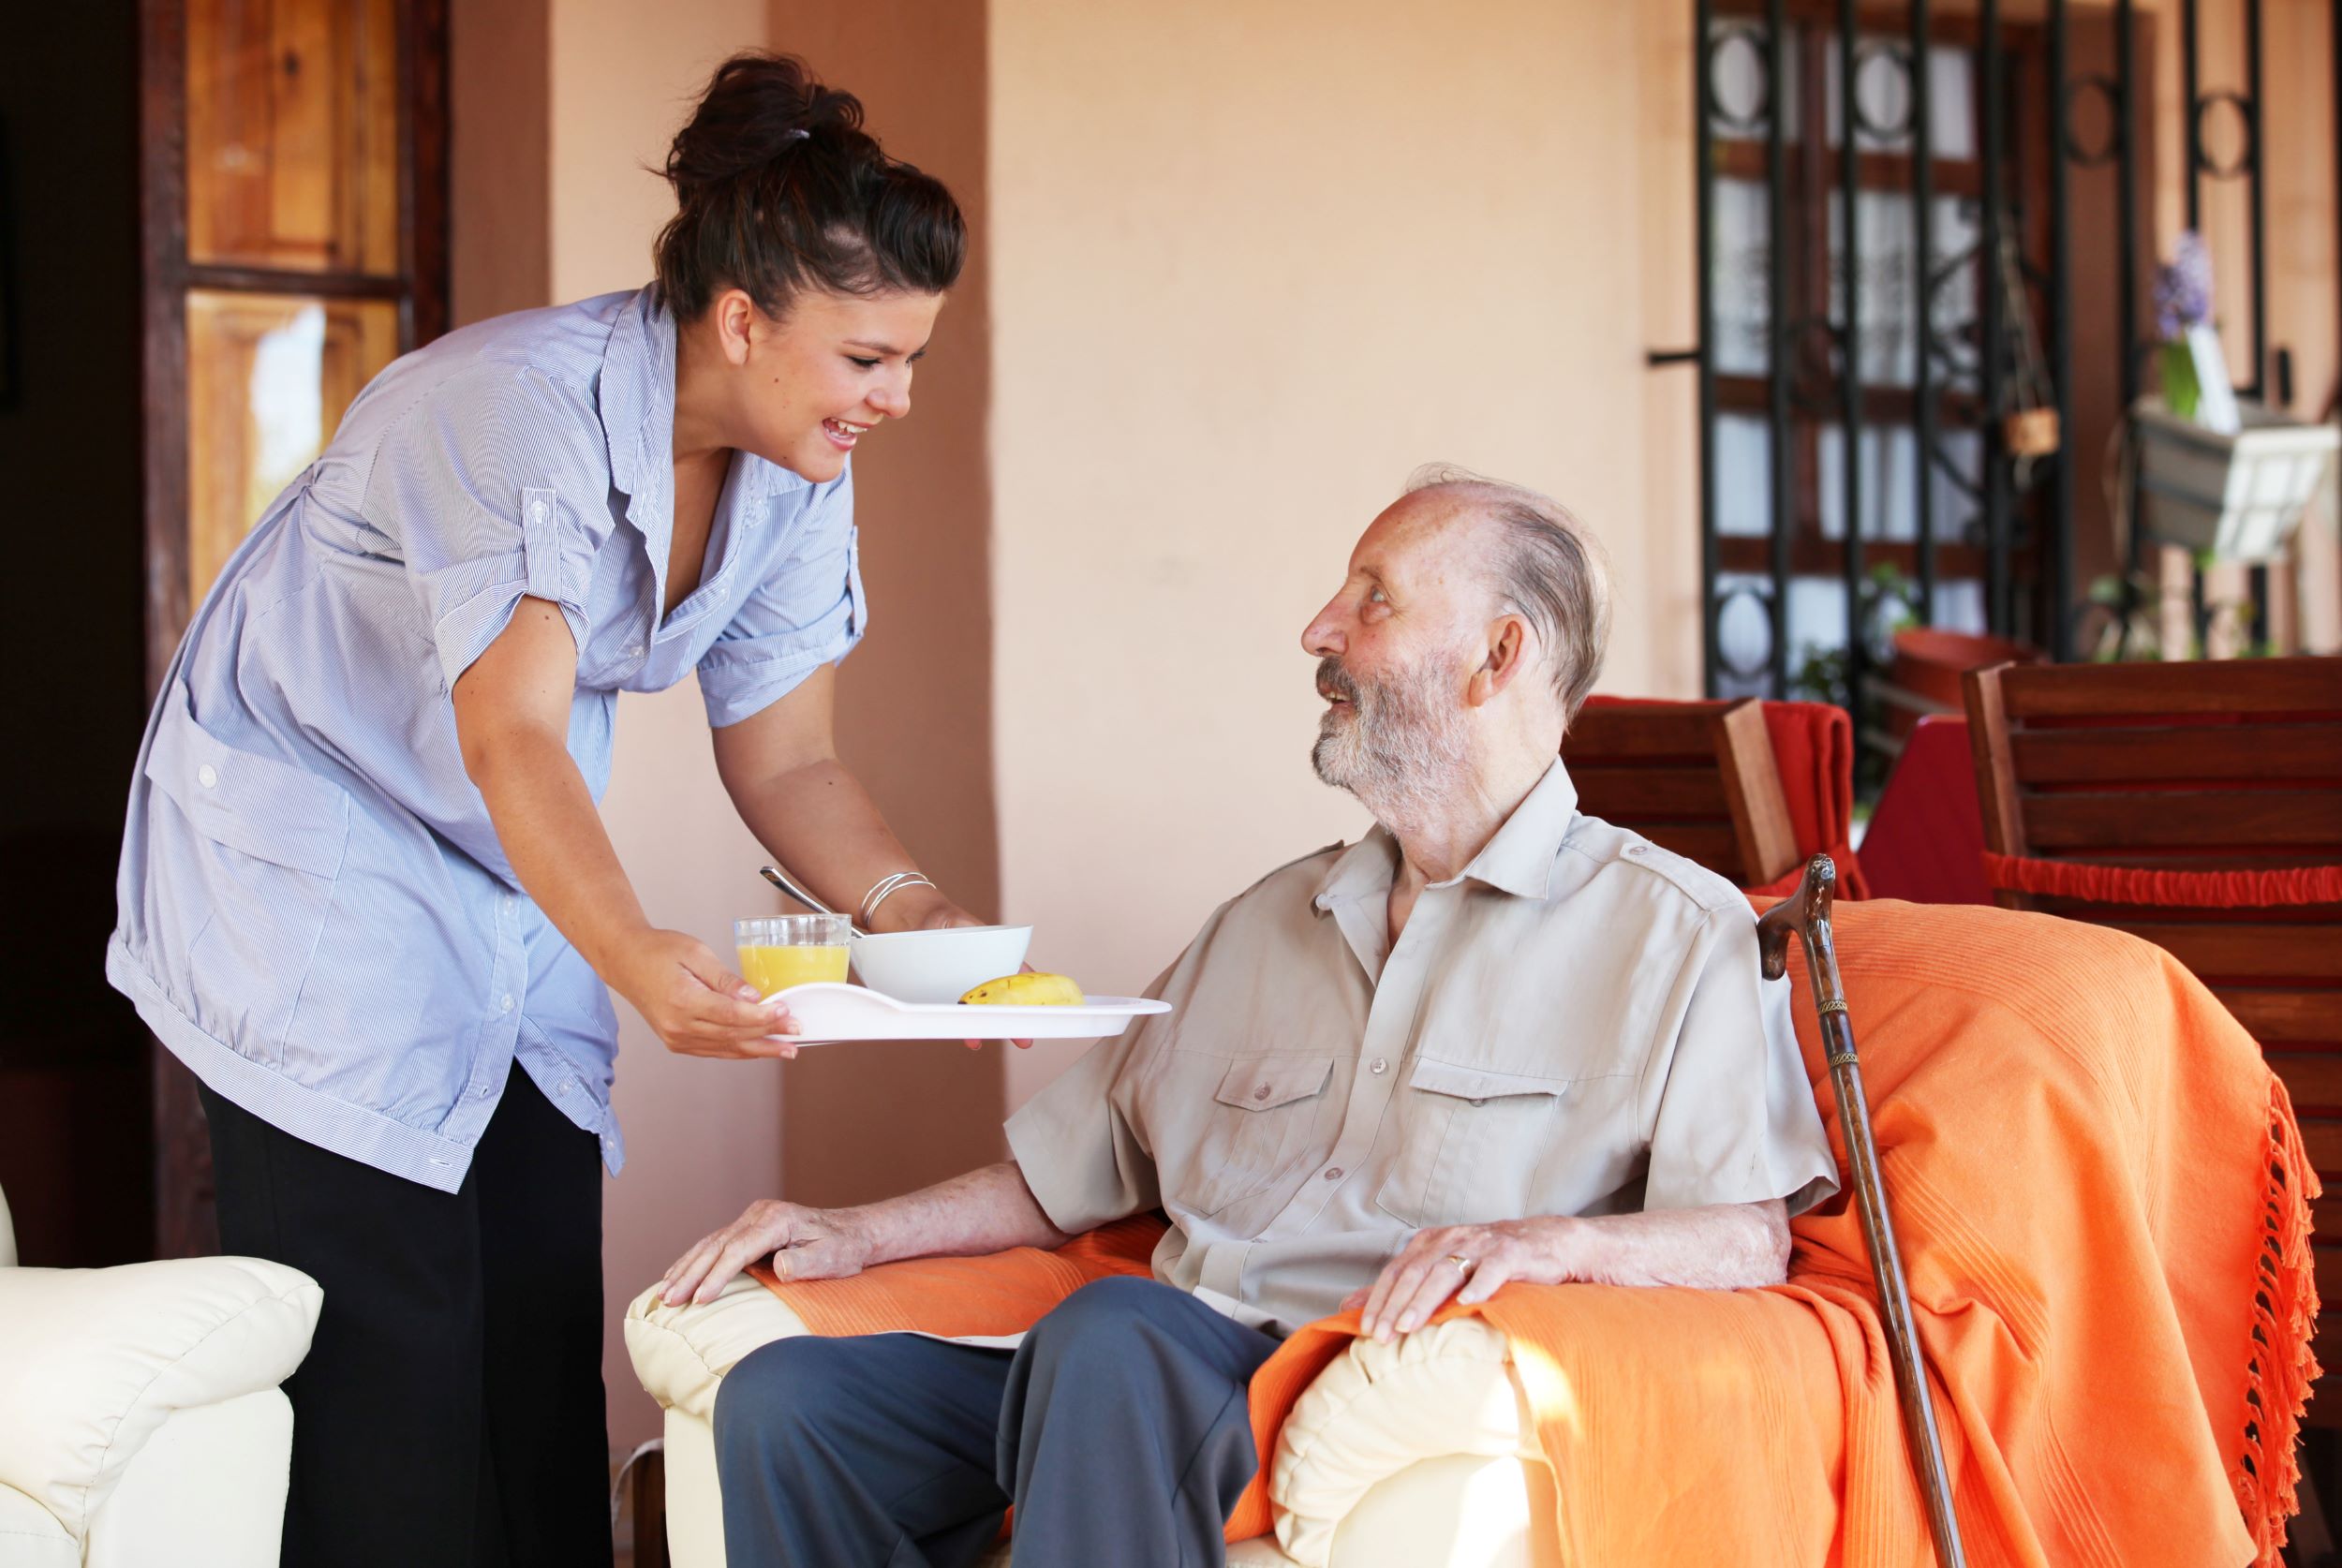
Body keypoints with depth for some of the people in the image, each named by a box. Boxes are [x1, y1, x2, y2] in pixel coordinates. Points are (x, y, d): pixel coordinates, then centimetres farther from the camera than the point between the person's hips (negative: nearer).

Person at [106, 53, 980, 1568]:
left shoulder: (796, 472, -6)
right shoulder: (520, 410, -29)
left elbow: (787, 760, -2)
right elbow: (512, 737, -39)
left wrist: (908, 904, -21)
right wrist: (638, 956, -55)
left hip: (515, 885, 7)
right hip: (309, 859, -7)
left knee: (546, 1328, 5)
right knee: (388, 1354, -11)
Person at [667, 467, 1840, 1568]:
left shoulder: (1671, 930, 7)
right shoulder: (1264, 924, 27)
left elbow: (1751, 1240, -4)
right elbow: (1066, 1177, 30)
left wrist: (1553, 1239, -23)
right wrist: (858, 1233, 16)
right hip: (1167, 1377, 6)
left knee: (1115, 1334, -38)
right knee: (786, 1397, -17)